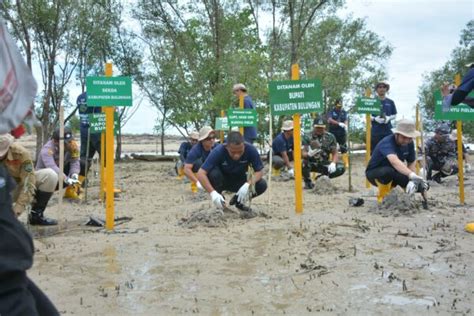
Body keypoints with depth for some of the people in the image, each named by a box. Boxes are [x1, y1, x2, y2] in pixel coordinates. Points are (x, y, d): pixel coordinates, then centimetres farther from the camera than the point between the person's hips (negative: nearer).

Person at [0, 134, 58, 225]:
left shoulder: (20, 153, -26)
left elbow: (28, 183, -24)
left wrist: (18, 207, -31)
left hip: (20, 185, 1)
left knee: (50, 175, -24)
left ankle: (36, 215, -15)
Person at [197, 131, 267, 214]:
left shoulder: (250, 150, -26)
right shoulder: (218, 151, -31)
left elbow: (259, 171, -20)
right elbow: (201, 174, -34)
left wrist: (248, 185, -38)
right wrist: (213, 193, -47)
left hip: (240, 180, 2)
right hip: (222, 181, -2)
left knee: (262, 185, -24)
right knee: (213, 173, -34)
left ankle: (238, 201, 5)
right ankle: (220, 204, -7)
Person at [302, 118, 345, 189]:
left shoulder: (330, 137, -3)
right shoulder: (307, 137, -9)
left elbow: (335, 153, -3)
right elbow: (303, 153, -18)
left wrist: (333, 163, -25)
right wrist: (309, 154, -43)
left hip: (324, 164, 3)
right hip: (312, 164, -2)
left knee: (341, 168, -22)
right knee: (304, 164, -37)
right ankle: (307, 181, -3)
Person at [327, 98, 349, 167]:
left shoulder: (344, 112, 9)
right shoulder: (331, 112, 1)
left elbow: (346, 120, -2)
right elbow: (330, 120, -14)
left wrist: (346, 126, -24)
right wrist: (339, 123, -26)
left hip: (342, 133, 1)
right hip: (333, 132, -1)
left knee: (344, 148, 1)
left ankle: (346, 163, 4)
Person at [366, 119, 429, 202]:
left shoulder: (409, 143, -9)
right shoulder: (387, 143, -31)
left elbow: (411, 163, -2)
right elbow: (394, 161, -50)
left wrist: (412, 180, -21)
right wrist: (412, 175, -63)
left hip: (394, 173, 6)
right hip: (374, 173, -6)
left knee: (423, 185, -8)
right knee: (389, 171, -41)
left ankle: (391, 186, 12)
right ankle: (383, 197, -13)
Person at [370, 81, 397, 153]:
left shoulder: (390, 102, 10)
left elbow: (394, 115, 14)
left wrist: (389, 118, -8)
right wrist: (375, 119, -15)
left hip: (388, 131, 2)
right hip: (375, 132, -2)